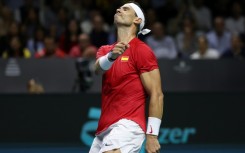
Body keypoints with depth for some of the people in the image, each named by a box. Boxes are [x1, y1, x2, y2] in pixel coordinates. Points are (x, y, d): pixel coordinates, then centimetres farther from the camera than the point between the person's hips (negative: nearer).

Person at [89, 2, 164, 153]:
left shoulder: (141, 51, -3)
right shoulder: (105, 50, 17)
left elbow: (157, 94, -8)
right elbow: (98, 68, -7)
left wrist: (152, 135, -15)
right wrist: (111, 56, -31)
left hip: (127, 125, -8)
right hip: (104, 129, 8)